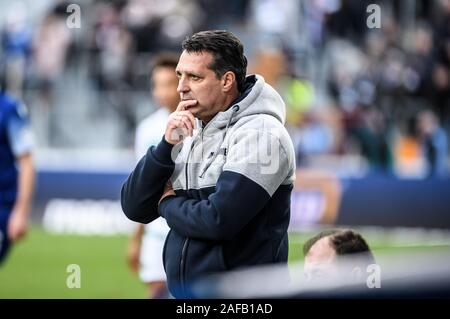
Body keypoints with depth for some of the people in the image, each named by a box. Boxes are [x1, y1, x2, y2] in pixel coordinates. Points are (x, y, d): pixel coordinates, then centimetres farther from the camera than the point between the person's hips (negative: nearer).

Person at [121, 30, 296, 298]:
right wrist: (167, 146, -7)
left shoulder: (260, 134, -12)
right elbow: (134, 207, 5)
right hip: (183, 290, 7)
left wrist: (167, 203, -3)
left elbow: (218, 220, -21)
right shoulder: (189, 135, 11)